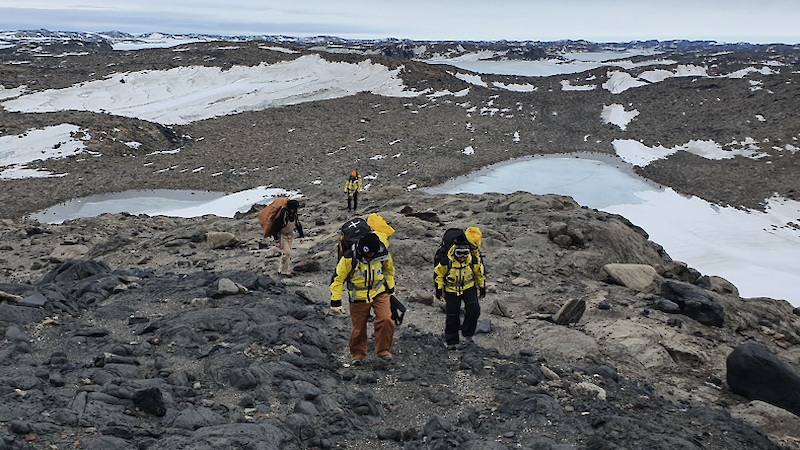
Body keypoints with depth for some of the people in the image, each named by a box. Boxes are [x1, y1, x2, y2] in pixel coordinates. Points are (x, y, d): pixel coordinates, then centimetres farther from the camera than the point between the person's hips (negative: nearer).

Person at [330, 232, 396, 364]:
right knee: (358, 327, 8)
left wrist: (390, 288, 18)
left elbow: (389, 269, 10)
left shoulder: (383, 254, -14)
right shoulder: (349, 258, -23)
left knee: (385, 320, -17)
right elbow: (338, 278, -12)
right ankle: (357, 354, 33)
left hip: (380, 293, 1)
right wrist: (335, 301, -11)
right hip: (359, 297, -1)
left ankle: (383, 350, 2)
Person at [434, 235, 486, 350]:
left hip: (469, 288, 1)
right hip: (451, 291, -1)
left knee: (474, 311, -16)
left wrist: (482, 288, 9)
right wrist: (439, 290, -4)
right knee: (452, 317, 3)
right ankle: (451, 341, 20)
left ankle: (467, 333, 7)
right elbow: (438, 274, -6)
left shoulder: (473, 260, -16)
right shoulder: (447, 261, -22)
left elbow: (480, 273, 3)